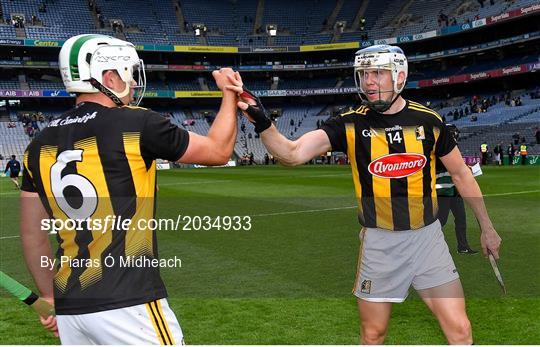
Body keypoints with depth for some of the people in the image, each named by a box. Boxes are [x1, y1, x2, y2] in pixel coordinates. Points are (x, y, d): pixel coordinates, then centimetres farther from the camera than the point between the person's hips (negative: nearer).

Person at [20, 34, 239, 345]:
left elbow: (33, 236, 13)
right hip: (128, 306, -6)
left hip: (70, 308, 6)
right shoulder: (136, 124, -10)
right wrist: (230, 94, 16)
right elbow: (218, 152, 2)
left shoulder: (41, 145, 7)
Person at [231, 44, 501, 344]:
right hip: (379, 242, -1)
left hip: (427, 236, 1)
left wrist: (486, 227, 14)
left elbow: (461, 174, 9)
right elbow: (293, 154, -22)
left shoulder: (428, 120, -4)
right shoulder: (350, 124, -9)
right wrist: (263, 123, -40)